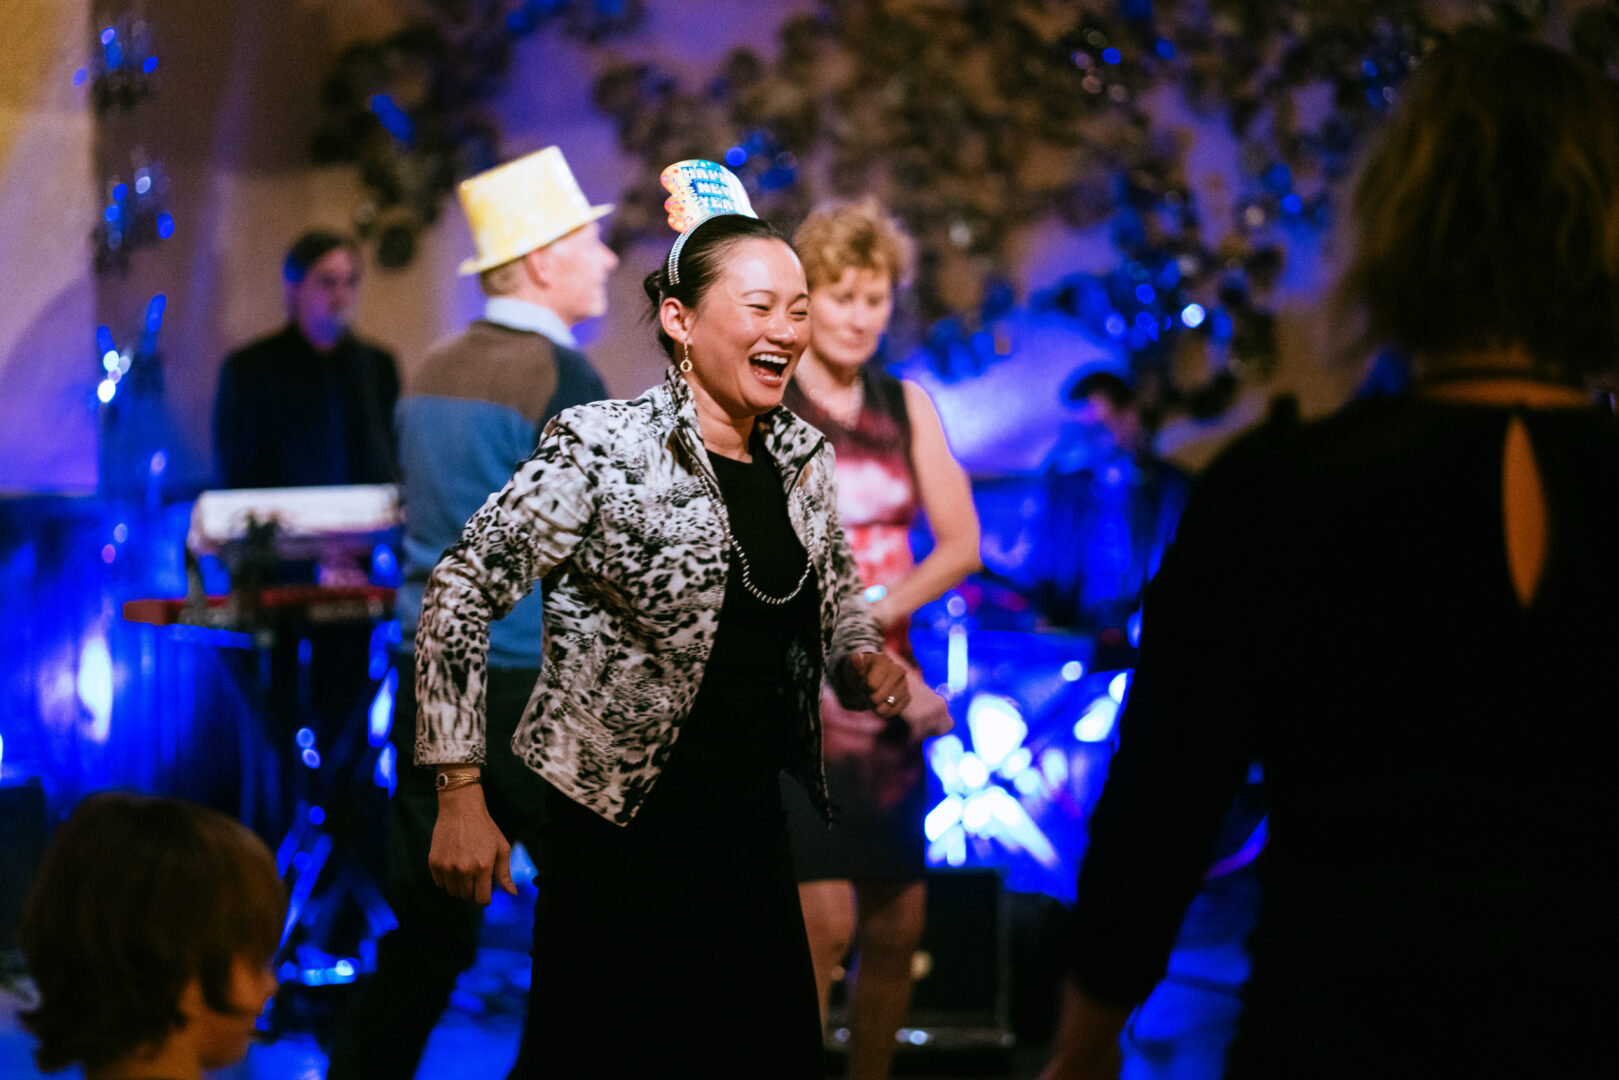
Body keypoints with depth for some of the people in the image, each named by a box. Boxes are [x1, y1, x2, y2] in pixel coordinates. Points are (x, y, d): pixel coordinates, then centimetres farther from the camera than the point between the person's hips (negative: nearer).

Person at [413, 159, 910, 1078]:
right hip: (622, 834, -6)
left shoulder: (802, 456, 6)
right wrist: (461, 798, -15)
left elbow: (838, 597, 23)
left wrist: (864, 659, -1)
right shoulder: (603, 449, -13)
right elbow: (459, 601, -12)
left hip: (753, 830, 6)